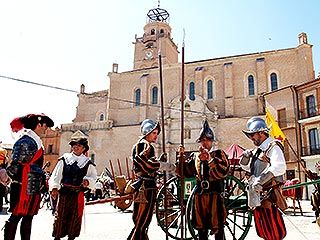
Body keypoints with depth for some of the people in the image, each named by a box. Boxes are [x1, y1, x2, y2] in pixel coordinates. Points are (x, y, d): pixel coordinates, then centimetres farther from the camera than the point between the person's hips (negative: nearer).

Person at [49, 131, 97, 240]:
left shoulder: (88, 163, 4)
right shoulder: (64, 159, 3)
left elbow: (93, 177, 10)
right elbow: (56, 175, 2)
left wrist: (88, 181, -11)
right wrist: (54, 188, -8)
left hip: (78, 194, 0)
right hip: (64, 192, 0)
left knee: (75, 217, 8)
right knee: (60, 215, 6)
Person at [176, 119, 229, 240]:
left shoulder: (219, 154, 1)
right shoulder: (195, 156, 12)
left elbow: (223, 172, -14)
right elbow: (184, 172, 7)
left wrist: (209, 159, -18)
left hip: (215, 195, -4)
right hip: (199, 195, 4)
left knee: (218, 229, 1)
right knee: (201, 229, 14)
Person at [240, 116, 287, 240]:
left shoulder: (273, 146, -8)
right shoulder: (257, 150, 17)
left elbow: (279, 167, -25)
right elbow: (249, 168, 26)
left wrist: (260, 180, -28)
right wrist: (245, 159, 5)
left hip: (268, 196, -8)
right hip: (256, 196, 9)